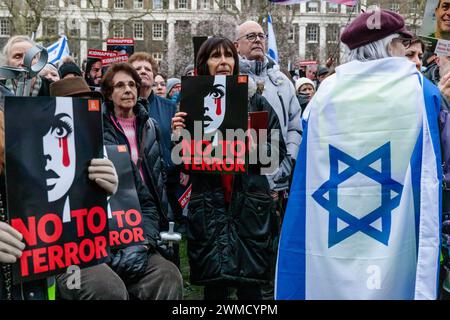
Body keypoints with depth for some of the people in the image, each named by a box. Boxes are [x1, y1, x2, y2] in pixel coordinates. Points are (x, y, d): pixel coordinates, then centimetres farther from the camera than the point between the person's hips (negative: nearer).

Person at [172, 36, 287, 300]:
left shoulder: (255, 100, 6)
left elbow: (279, 152, 4)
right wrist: (179, 136, -11)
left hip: (249, 202, 0)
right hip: (209, 204, 1)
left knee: (250, 283, 3)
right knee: (213, 283, 5)